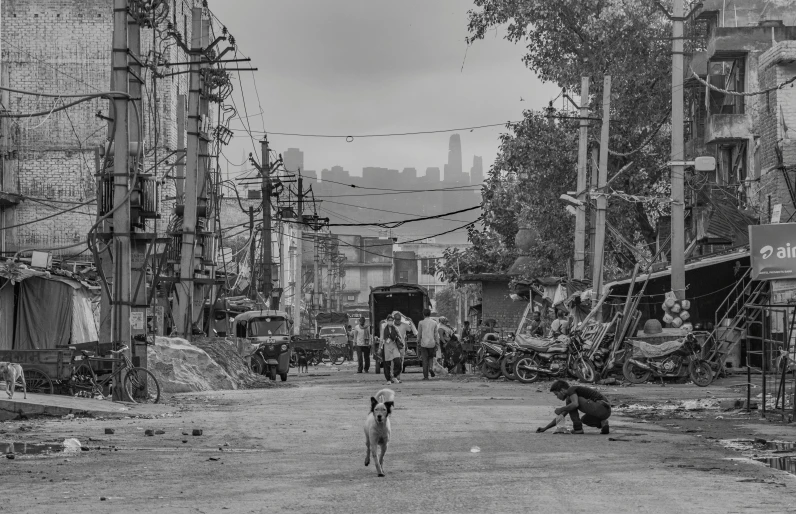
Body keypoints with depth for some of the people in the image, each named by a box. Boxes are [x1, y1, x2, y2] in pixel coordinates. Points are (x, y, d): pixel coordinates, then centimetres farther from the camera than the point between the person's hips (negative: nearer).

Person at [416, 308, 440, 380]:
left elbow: (419, 334, 3)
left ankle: (425, 376, 0)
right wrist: (437, 344, 9)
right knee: (431, 357, 21)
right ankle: (431, 368, -6)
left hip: (423, 343, -1)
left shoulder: (421, 323, -4)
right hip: (432, 343, 1)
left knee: (424, 360, 2)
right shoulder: (434, 323, 1)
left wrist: (418, 342, 17)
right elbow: (436, 334, 2)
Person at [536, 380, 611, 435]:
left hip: (600, 405, -10)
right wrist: (544, 429, 29)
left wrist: (561, 409, -9)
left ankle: (578, 427, -5)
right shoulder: (570, 399, 24)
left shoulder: (571, 389, -3)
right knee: (585, 419, 36)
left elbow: (575, 404, -25)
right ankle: (602, 422, 8)